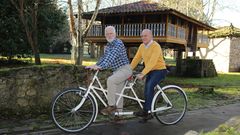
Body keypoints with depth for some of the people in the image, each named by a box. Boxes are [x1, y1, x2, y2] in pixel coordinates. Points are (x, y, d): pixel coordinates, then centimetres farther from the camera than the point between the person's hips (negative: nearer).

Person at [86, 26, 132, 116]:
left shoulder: (118, 43, -16)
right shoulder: (108, 46, 14)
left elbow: (112, 57, -28)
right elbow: (104, 57, 18)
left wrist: (101, 66, -39)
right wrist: (95, 66, 0)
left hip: (124, 69, -9)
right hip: (117, 70, 9)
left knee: (110, 80, -31)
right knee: (117, 92, 8)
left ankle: (111, 106, -24)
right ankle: (119, 111, 16)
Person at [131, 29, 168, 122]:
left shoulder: (156, 46, -20)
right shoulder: (142, 46, 3)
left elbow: (152, 62, -29)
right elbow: (136, 59, 4)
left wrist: (142, 73, -35)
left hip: (159, 70, -7)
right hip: (150, 71, 8)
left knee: (149, 86, -28)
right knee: (146, 91, 6)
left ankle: (146, 111, -24)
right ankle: (148, 114, 19)